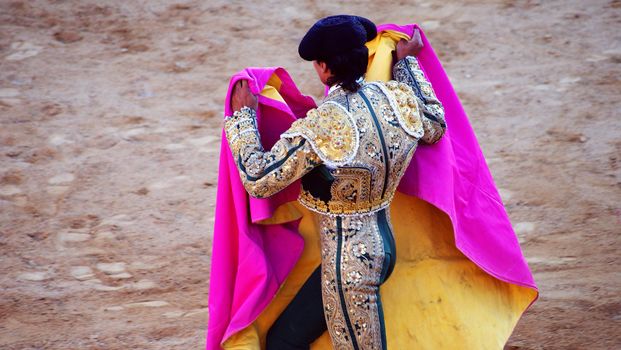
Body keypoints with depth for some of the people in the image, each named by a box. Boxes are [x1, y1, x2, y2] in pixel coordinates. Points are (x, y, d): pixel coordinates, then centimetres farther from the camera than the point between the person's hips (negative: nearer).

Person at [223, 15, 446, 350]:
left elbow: (259, 180, -18)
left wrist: (242, 117, -4)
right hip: (383, 245, 9)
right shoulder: (397, 97, -5)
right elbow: (434, 127, 19)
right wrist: (407, 62, 24)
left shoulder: (321, 126, -25)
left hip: (348, 262, -9)